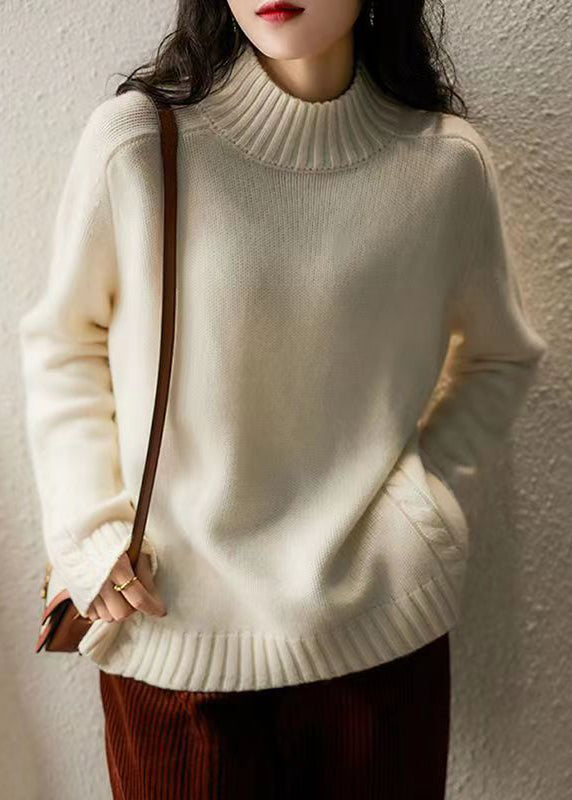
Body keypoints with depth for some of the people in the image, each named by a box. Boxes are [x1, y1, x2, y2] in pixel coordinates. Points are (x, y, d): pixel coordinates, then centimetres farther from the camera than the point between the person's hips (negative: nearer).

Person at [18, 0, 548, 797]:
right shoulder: (136, 139, -11)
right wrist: (87, 528, -7)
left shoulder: (449, 163, -6)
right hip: (170, 626, -1)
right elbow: (62, 342, 2)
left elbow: (502, 357, 10)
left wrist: (433, 496, -3)